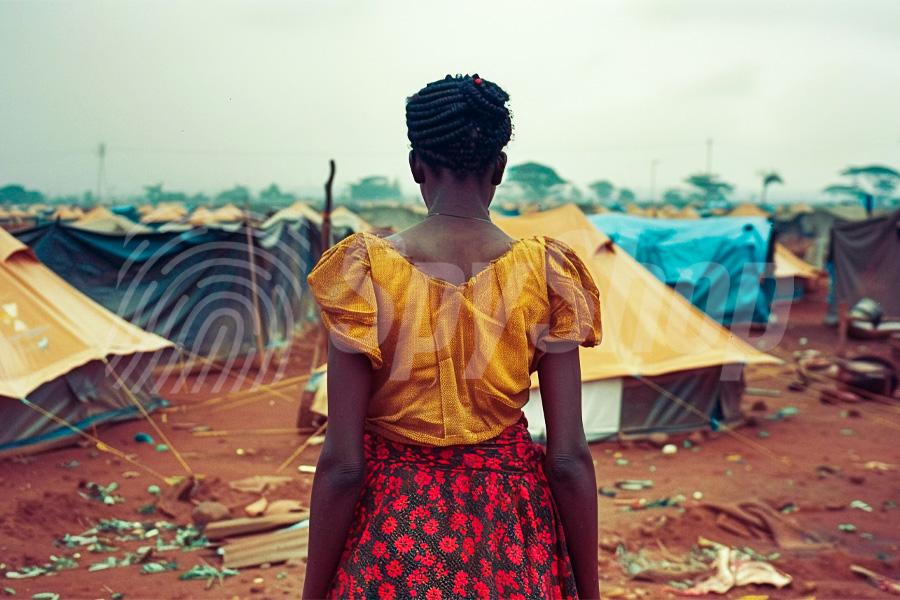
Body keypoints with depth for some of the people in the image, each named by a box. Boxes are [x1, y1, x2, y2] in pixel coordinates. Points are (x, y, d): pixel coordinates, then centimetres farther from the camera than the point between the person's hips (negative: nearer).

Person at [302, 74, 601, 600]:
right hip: (513, 548, 2)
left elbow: (342, 464, -14)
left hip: (395, 538, -1)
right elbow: (570, 459, -9)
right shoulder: (546, 274, -10)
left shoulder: (368, 272, -14)